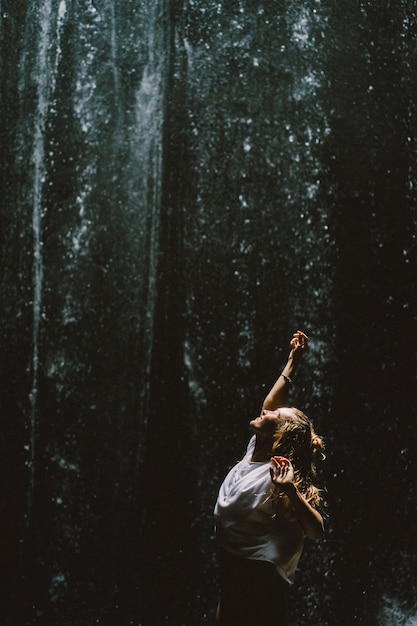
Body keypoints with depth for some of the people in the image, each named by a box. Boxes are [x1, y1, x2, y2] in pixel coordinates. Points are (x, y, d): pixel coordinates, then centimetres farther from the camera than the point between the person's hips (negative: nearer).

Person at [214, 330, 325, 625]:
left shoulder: (277, 476, -21)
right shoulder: (255, 451, 1)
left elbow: (317, 531, -27)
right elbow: (269, 403, 15)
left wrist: (291, 492, -43)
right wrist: (293, 361, 14)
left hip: (257, 579, -8)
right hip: (230, 569, 8)